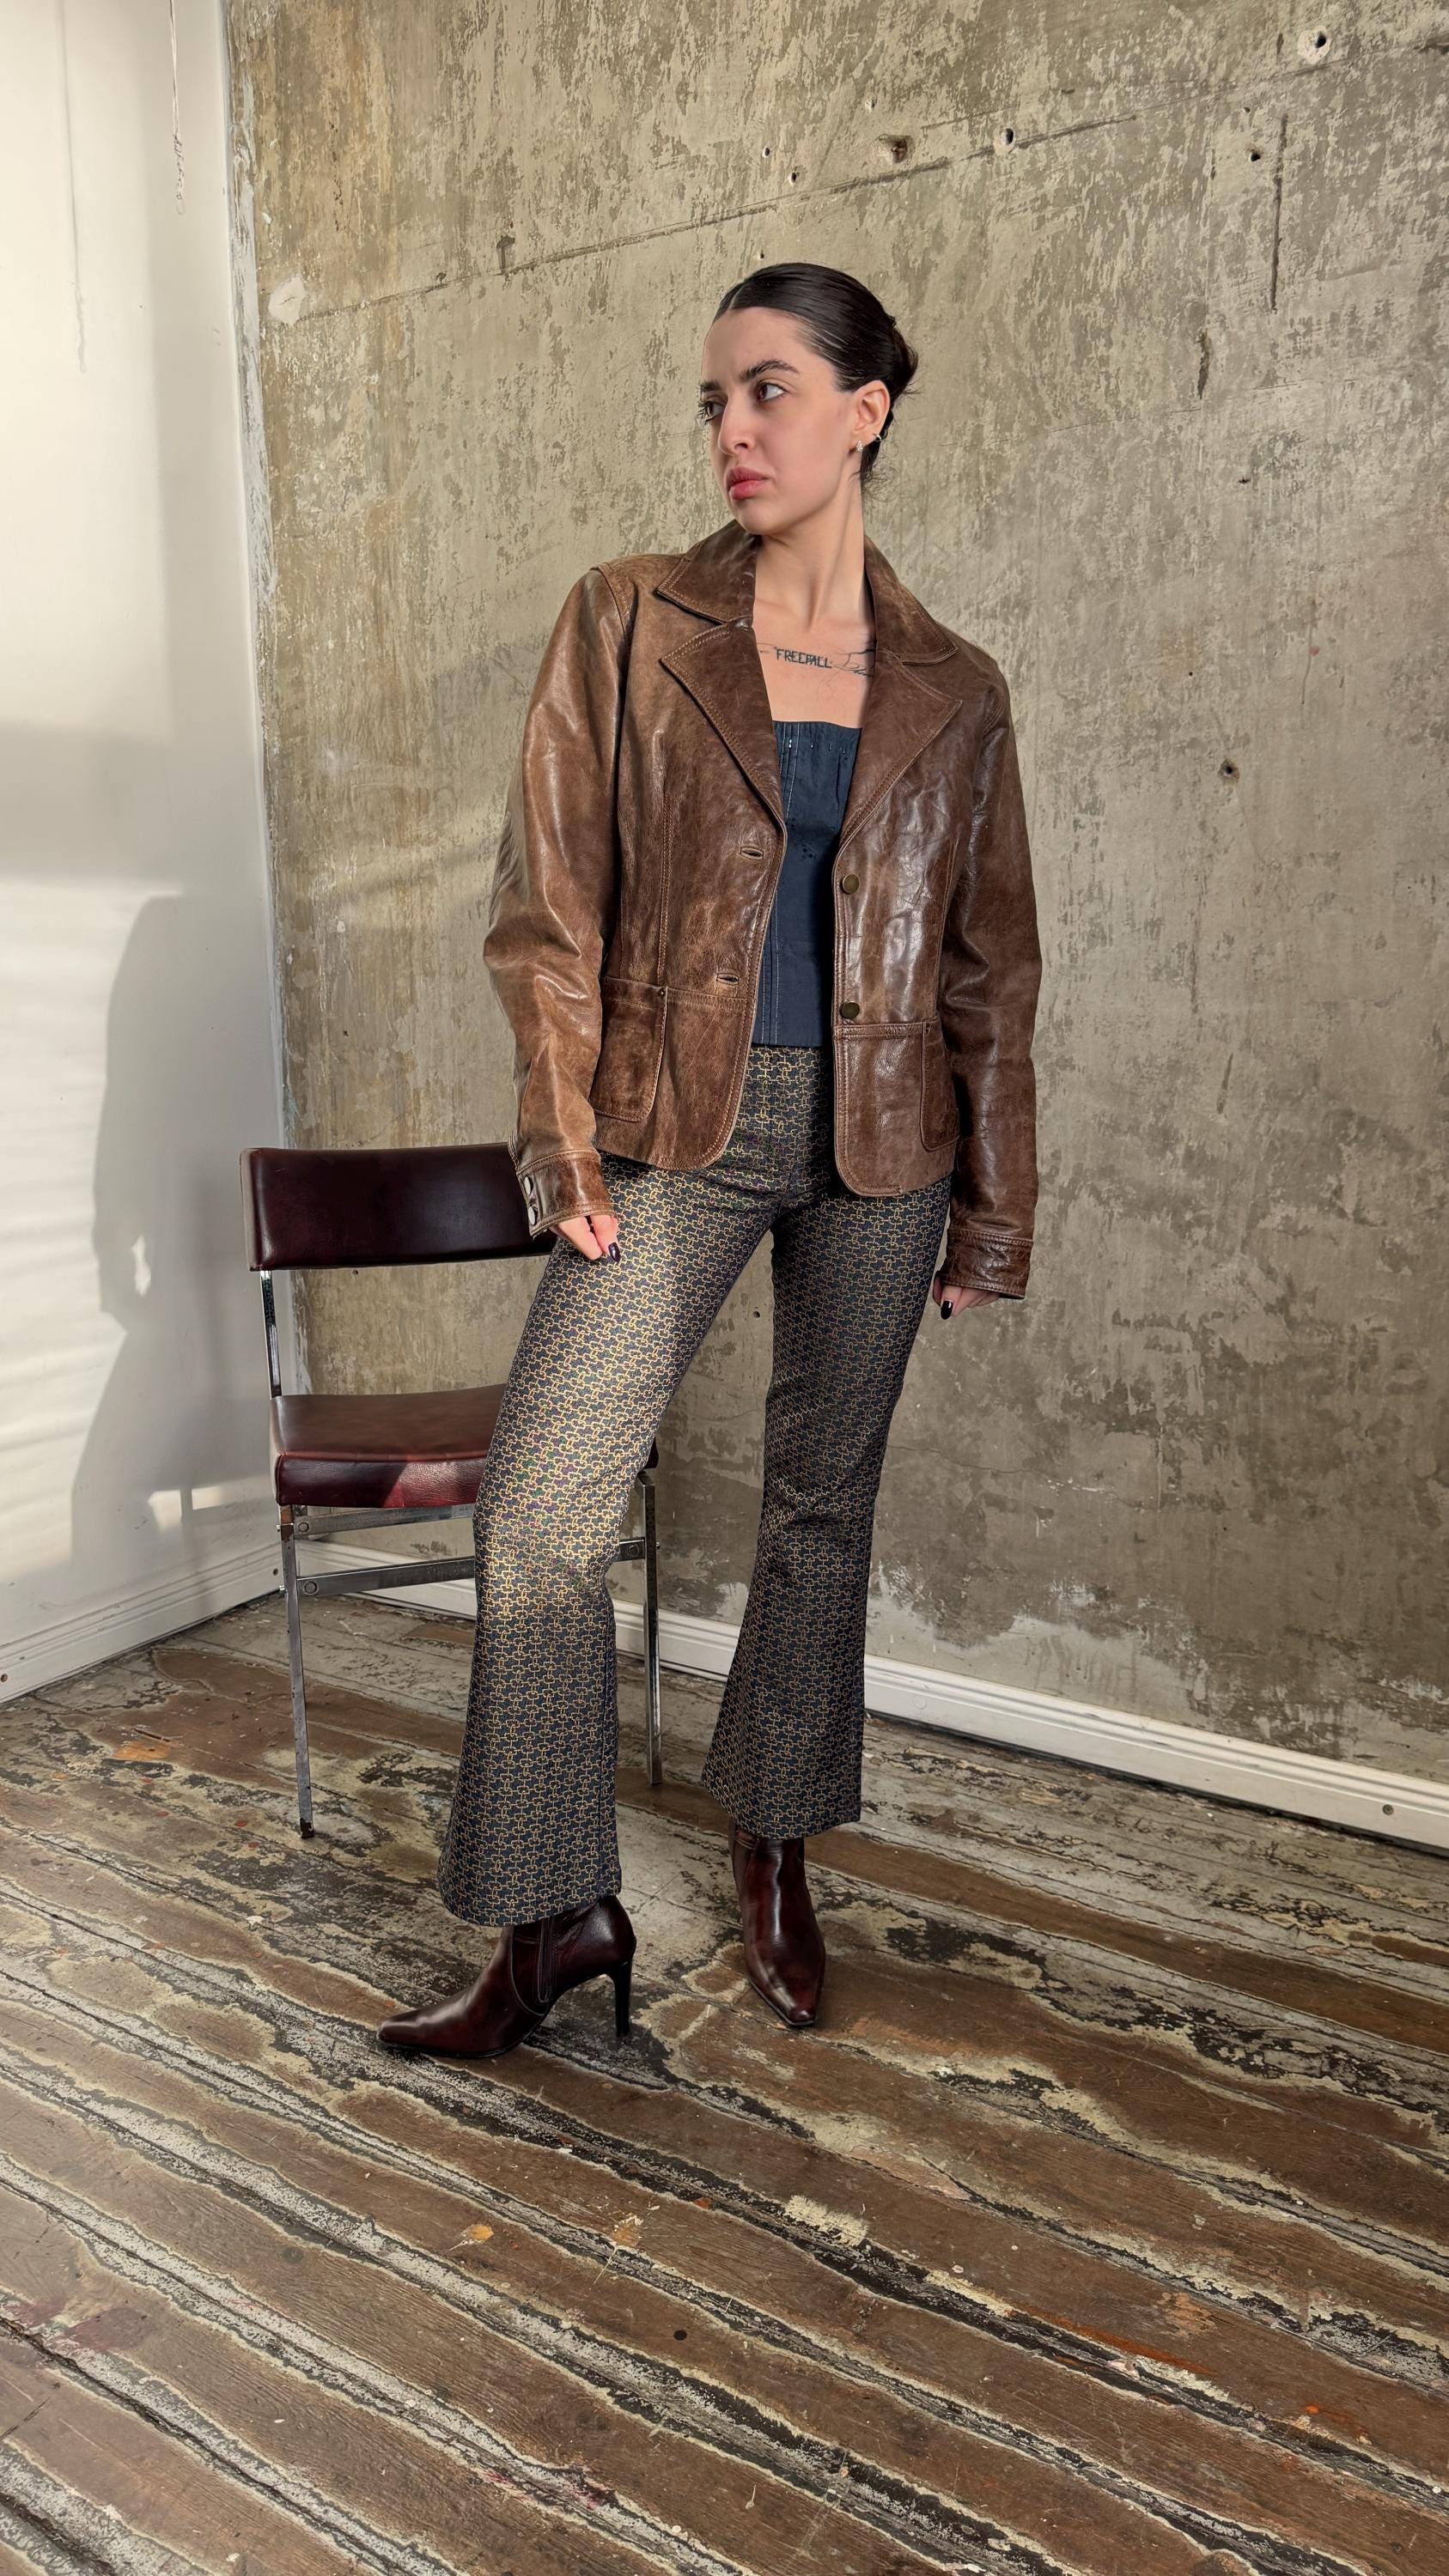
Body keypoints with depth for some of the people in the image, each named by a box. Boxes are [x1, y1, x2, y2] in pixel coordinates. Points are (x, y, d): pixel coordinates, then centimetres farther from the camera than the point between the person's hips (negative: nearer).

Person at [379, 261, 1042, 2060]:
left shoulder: (951, 692, 7)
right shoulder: (625, 625, 4)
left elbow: (992, 969, 9)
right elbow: (547, 902, 1)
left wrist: (993, 1206, 6)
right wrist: (568, 1145, -7)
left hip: (878, 1139, 1)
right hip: (678, 1127, -1)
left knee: (823, 1502, 10)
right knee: (540, 1506, -9)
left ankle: (774, 1857, 31)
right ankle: (560, 1914, 9)